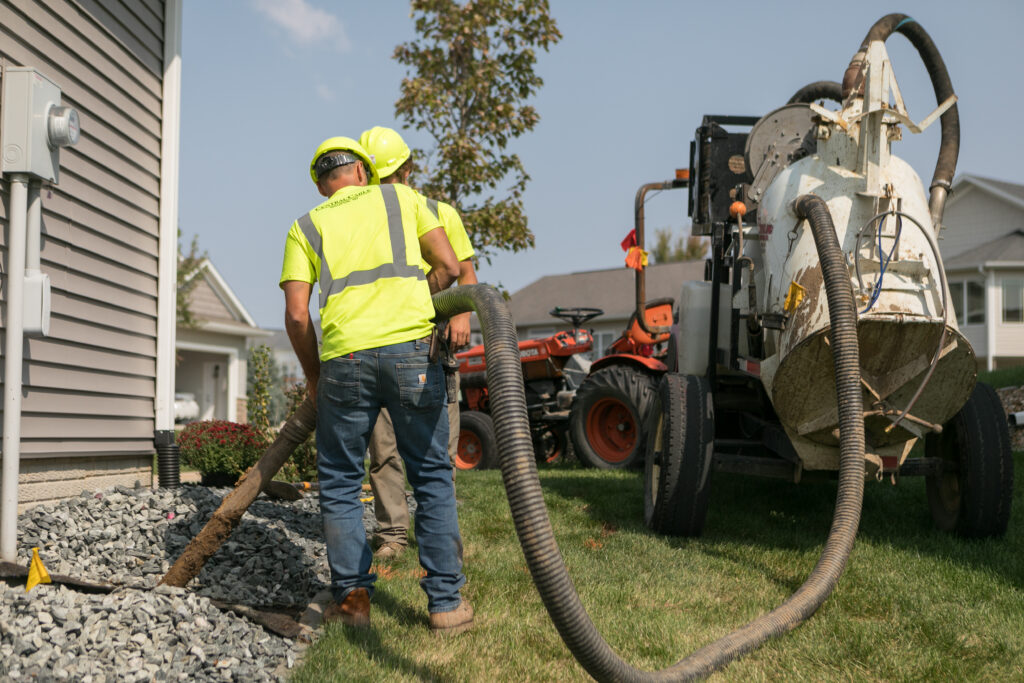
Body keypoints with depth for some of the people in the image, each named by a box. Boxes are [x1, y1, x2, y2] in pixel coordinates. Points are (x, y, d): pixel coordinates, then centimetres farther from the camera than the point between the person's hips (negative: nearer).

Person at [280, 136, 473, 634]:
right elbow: (448, 266, 12)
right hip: (412, 350, 0)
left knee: (339, 482, 15)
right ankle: (447, 602, 10)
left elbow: (296, 315, 7)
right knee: (432, 476, 10)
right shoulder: (401, 197, 19)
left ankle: (352, 598, 13)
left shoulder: (305, 228, 18)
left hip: (345, 358, 0)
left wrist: (313, 376, 19)